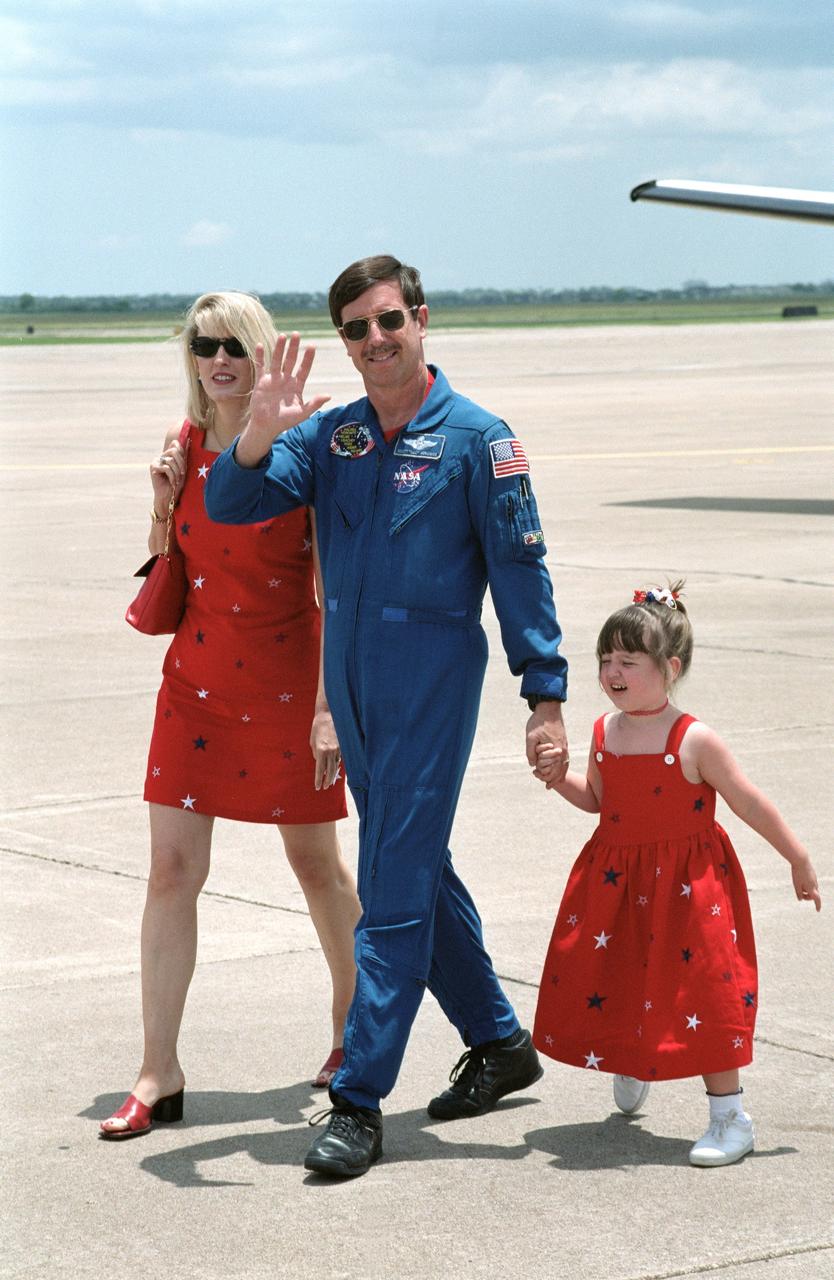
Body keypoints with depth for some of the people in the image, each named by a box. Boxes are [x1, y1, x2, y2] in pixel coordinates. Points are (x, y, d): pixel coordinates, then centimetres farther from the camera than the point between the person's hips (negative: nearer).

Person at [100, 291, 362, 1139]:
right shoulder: (185, 447, 4)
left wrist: (330, 704, -15)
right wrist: (162, 503, -6)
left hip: (287, 683, -4)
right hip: (196, 681, 4)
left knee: (315, 862, 10)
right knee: (171, 869, -2)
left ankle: (353, 1025, 33)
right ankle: (159, 1076, 2)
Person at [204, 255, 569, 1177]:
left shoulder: (476, 437, -6)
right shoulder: (328, 436, 7)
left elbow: (520, 570, -7)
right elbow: (231, 505, -2)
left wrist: (545, 695, -11)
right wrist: (258, 438, -22)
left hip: (433, 678, -6)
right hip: (348, 679, 6)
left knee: (396, 889, -8)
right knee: (417, 868, 16)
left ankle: (359, 1102, -7)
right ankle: (499, 1043, 32)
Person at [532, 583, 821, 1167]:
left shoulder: (694, 741, -16)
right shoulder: (605, 734, 1)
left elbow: (751, 803, -9)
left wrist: (799, 860, -4)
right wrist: (559, 779, -1)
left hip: (687, 887, -5)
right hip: (615, 885, 6)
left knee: (701, 995, -6)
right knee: (605, 986, 13)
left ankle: (730, 1115, 4)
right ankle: (630, 1062, 45)